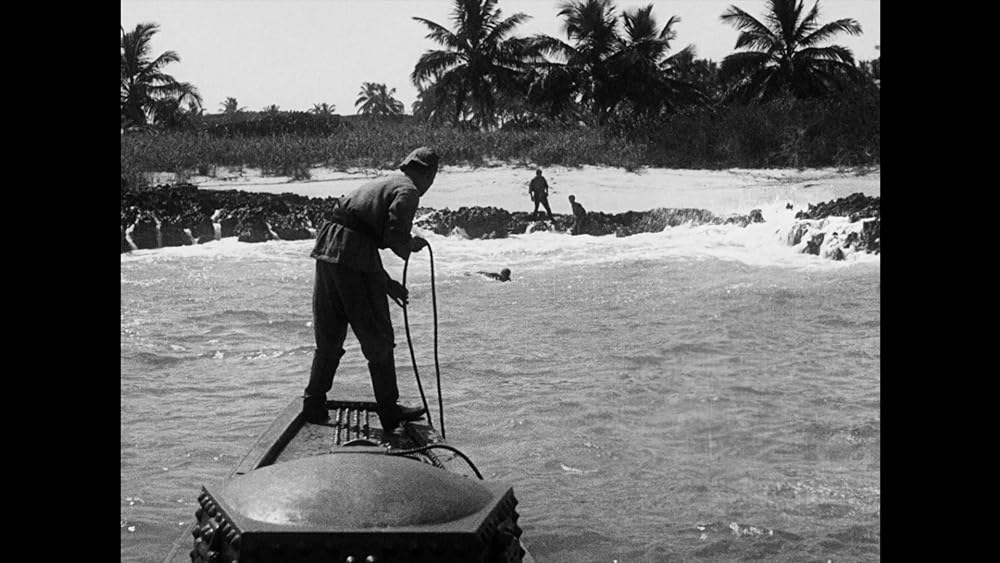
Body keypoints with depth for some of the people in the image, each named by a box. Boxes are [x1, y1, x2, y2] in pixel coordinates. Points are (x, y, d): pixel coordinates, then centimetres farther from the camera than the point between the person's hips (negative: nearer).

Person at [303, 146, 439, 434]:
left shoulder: (380, 184, 26)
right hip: (355, 261, -8)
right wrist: (413, 245, 8)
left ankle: (313, 405, 22)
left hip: (326, 250, 8)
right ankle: (389, 412, 13)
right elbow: (394, 237, -14)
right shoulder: (407, 191, -1)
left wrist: (386, 282, 29)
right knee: (378, 341, 4)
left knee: (329, 338, 19)